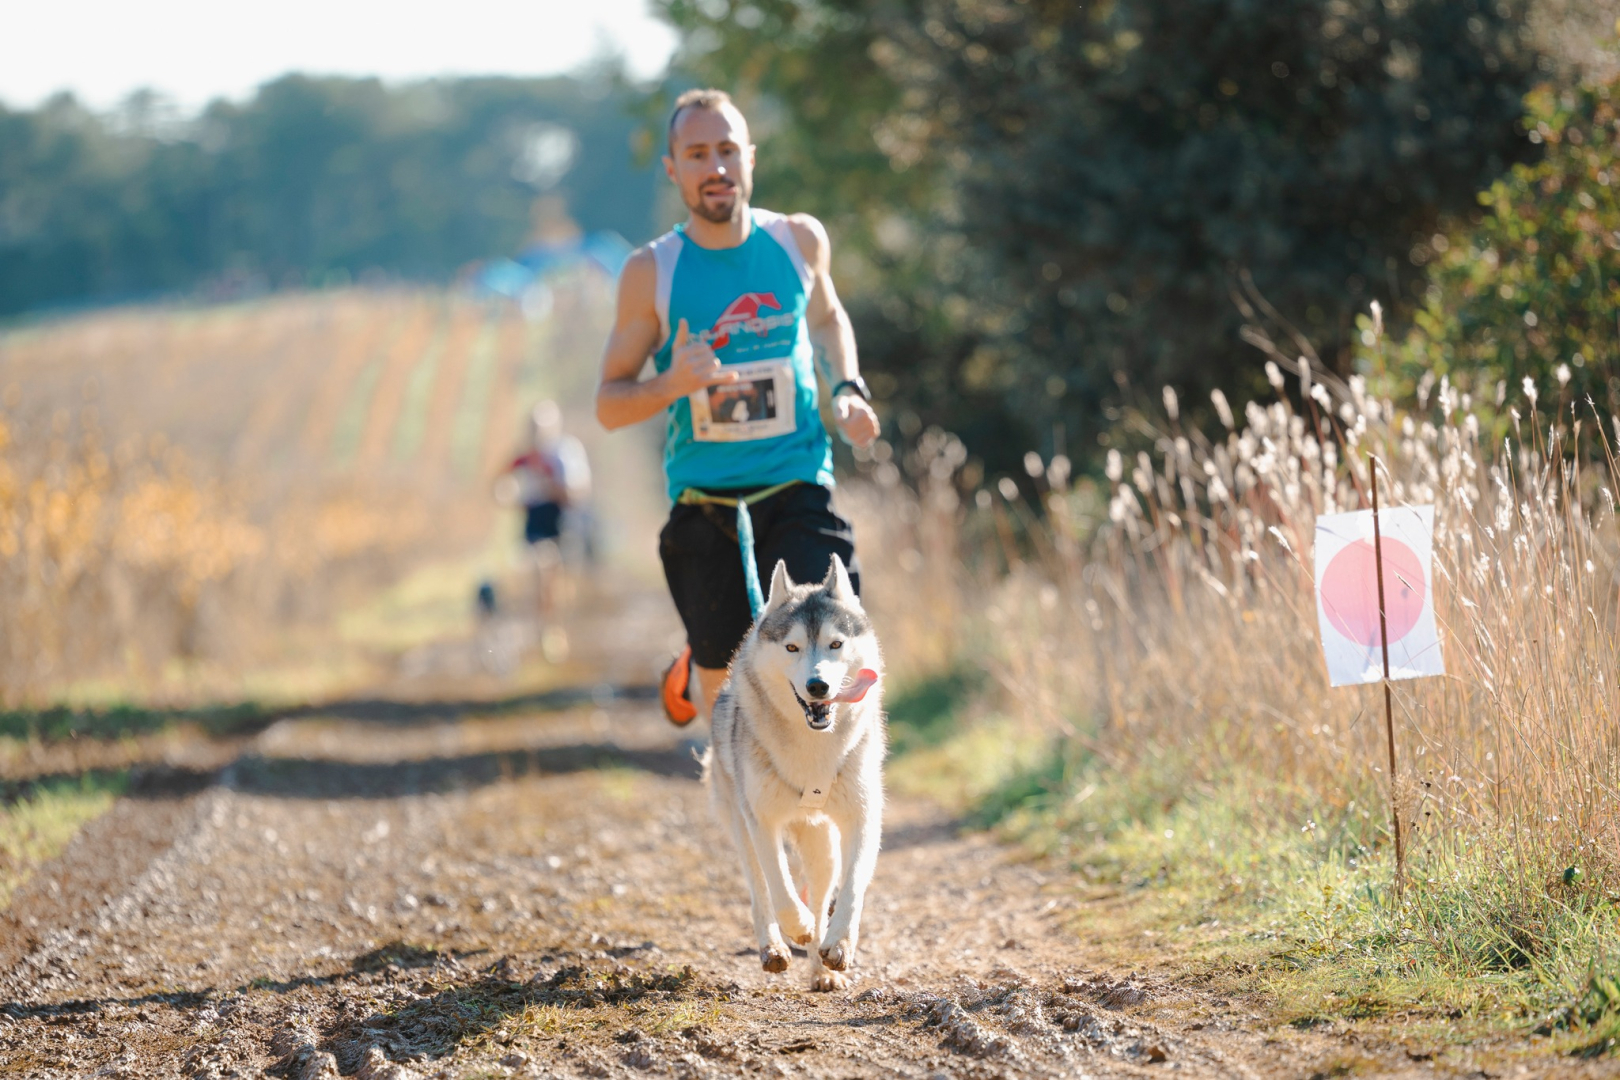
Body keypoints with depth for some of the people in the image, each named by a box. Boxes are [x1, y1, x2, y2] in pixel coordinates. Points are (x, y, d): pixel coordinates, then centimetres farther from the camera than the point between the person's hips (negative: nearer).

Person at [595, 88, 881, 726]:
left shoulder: (799, 241, 2)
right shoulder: (651, 273, -5)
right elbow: (609, 405, 1)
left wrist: (848, 390, 6)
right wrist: (672, 384, -19)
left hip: (798, 488, 1)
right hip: (704, 501, -1)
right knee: (723, 690, 7)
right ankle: (694, 670, 43)